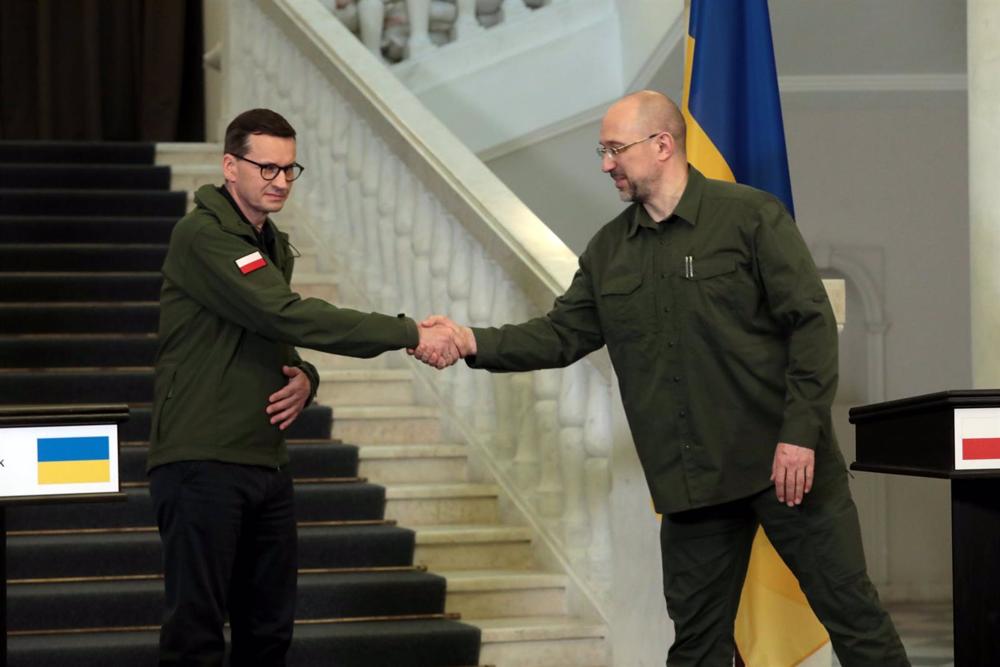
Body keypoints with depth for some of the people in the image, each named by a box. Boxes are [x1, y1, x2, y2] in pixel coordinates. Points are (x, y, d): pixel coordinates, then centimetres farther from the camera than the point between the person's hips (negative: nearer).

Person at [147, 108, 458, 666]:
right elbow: (289, 315, -22)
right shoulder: (204, 236, -12)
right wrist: (410, 334, -23)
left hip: (266, 464, 8)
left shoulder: (274, 244, 16)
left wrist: (304, 380, -1)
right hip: (202, 462, -8)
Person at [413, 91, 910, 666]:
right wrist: (475, 343, -7)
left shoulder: (751, 216, -7)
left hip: (785, 462, -5)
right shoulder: (609, 250, 11)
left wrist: (801, 433, -16)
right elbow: (563, 334, 9)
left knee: (851, 611, -1)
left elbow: (812, 322, -10)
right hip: (692, 480, 5)